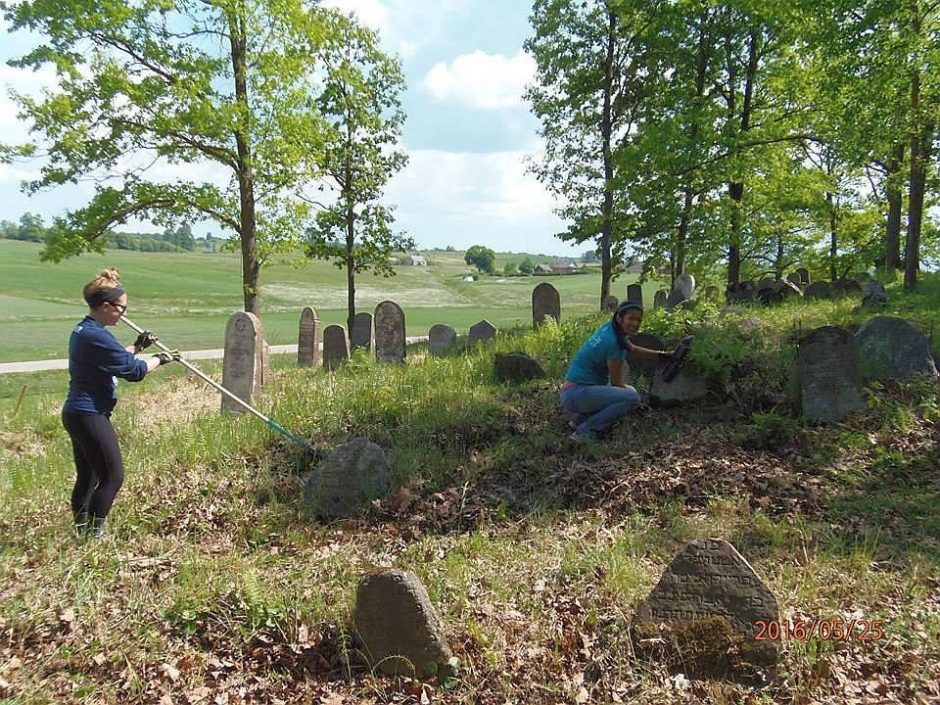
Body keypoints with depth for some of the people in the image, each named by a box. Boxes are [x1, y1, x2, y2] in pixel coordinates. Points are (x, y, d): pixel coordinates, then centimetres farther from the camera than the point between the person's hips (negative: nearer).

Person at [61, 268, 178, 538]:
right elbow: (134, 371, -18)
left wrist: (137, 346, 14)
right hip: (90, 416, -10)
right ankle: (94, 534, 4)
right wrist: (160, 359, -2)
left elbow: (113, 357, 26)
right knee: (112, 476, -2)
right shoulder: (97, 337, -21)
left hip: (77, 414, 10)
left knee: (87, 477, 16)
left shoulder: (82, 331, 11)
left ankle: (81, 531, 24)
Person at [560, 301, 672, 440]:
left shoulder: (610, 328, 7)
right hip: (576, 394, -10)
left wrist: (663, 354, 21)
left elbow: (633, 351, 26)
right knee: (632, 397, -22)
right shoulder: (613, 341, -19)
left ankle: (580, 419, 18)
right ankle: (585, 431, -11)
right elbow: (617, 384, -11)